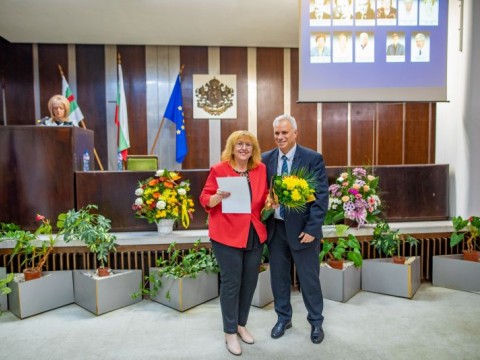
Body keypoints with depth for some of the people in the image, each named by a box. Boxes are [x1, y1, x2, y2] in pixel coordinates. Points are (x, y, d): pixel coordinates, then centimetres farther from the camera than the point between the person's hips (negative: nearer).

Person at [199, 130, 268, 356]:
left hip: (255, 234, 5)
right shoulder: (219, 169, -8)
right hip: (227, 235, -5)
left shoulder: (260, 169, 5)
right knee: (231, 282, 3)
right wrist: (218, 197, -26)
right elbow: (205, 199, -5)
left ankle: (241, 325, 35)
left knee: (250, 281, 13)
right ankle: (230, 333, 23)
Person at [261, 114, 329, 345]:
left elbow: (321, 196, -10)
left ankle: (316, 322, 32)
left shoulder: (313, 159, -8)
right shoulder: (266, 159, 2)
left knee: (309, 278, 10)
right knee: (278, 276, 15)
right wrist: (263, 221, -6)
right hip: (275, 227, 4)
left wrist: (312, 228, -15)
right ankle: (283, 318, 36)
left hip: (302, 228, -3)